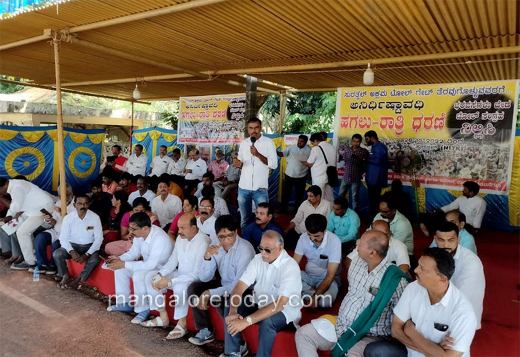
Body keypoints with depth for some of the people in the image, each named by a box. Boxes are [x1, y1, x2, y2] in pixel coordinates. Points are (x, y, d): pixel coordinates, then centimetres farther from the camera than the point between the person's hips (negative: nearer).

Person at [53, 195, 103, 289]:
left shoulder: (95, 217, -12)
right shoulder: (68, 218, -8)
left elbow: (99, 238, -12)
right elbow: (63, 238, -8)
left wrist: (87, 254, -22)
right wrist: (72, 252, -26)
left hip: (89, 246, -1)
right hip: (72, 245, 2)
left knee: (95, 260, -30)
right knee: (57, 254, -25)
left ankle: (77, 280, -6)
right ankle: (66, 276, 2)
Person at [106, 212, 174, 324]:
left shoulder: (160, 239, -34)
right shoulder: (139, 233, -9)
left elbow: (150, 265, -36)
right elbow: (134, 252, 6)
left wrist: (124, 264, -32)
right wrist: (119, 258, -13)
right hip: (147, 264, 9)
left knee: (139, 275, -32)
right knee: (119, 268, 0)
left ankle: (143, 310, -12)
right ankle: (124, 303, 14)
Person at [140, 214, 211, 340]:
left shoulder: (203, 243, -25)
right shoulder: (180, 238, 1)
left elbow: (198, 274, -26)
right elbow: (172, 261, 7)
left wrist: (169, 282, -27)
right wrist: (160, 275, -13)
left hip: (197, 280, -8)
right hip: (180, 275, 8)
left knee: (179, 287, -37)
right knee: (150, 276, -2)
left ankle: (182, 323, -12)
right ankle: (163, 317, 6)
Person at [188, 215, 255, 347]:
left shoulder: (245, 249, -25)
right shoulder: (216, 247, -6)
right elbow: (204, 278, -5)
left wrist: (209, 293, -27)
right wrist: (207, 257, -24)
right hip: (224, 283, 7)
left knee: (217, 299, -31)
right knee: (194, 288, -5)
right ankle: (205, 331, 6)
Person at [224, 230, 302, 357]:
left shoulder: (291, 267, -26)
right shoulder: (258, 259, -8)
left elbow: (279, 304, -34)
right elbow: (239, 287, -13)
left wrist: (247, 321, -41)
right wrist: (233, 312, -33)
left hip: (285, 311, -5)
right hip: (259, 304, 6)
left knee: (267, 321, -36)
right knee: (229, 308, -14)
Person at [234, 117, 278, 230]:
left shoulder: (268, 142, -5)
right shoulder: (243, 143, 8)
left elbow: (274, 165, -10)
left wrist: (258, 155, -19)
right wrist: (238, 163, -7)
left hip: (260, 189, -4)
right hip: (243, 188, 4)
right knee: (244, 219, 17)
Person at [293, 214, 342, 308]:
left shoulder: (334, 241, -25)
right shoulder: (303, 237, -13)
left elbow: (330, 275, -25)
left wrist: (315, 297, -35)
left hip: (327, 278, -4)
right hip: (309, 275, 4)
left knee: (326, 301, -37)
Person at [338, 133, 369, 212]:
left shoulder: (364, 151, -6)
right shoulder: (346, 149, 3)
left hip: (356, 179, -3)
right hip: (346, 177, 3)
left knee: (355, 197, 7)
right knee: (340, 196, 9)